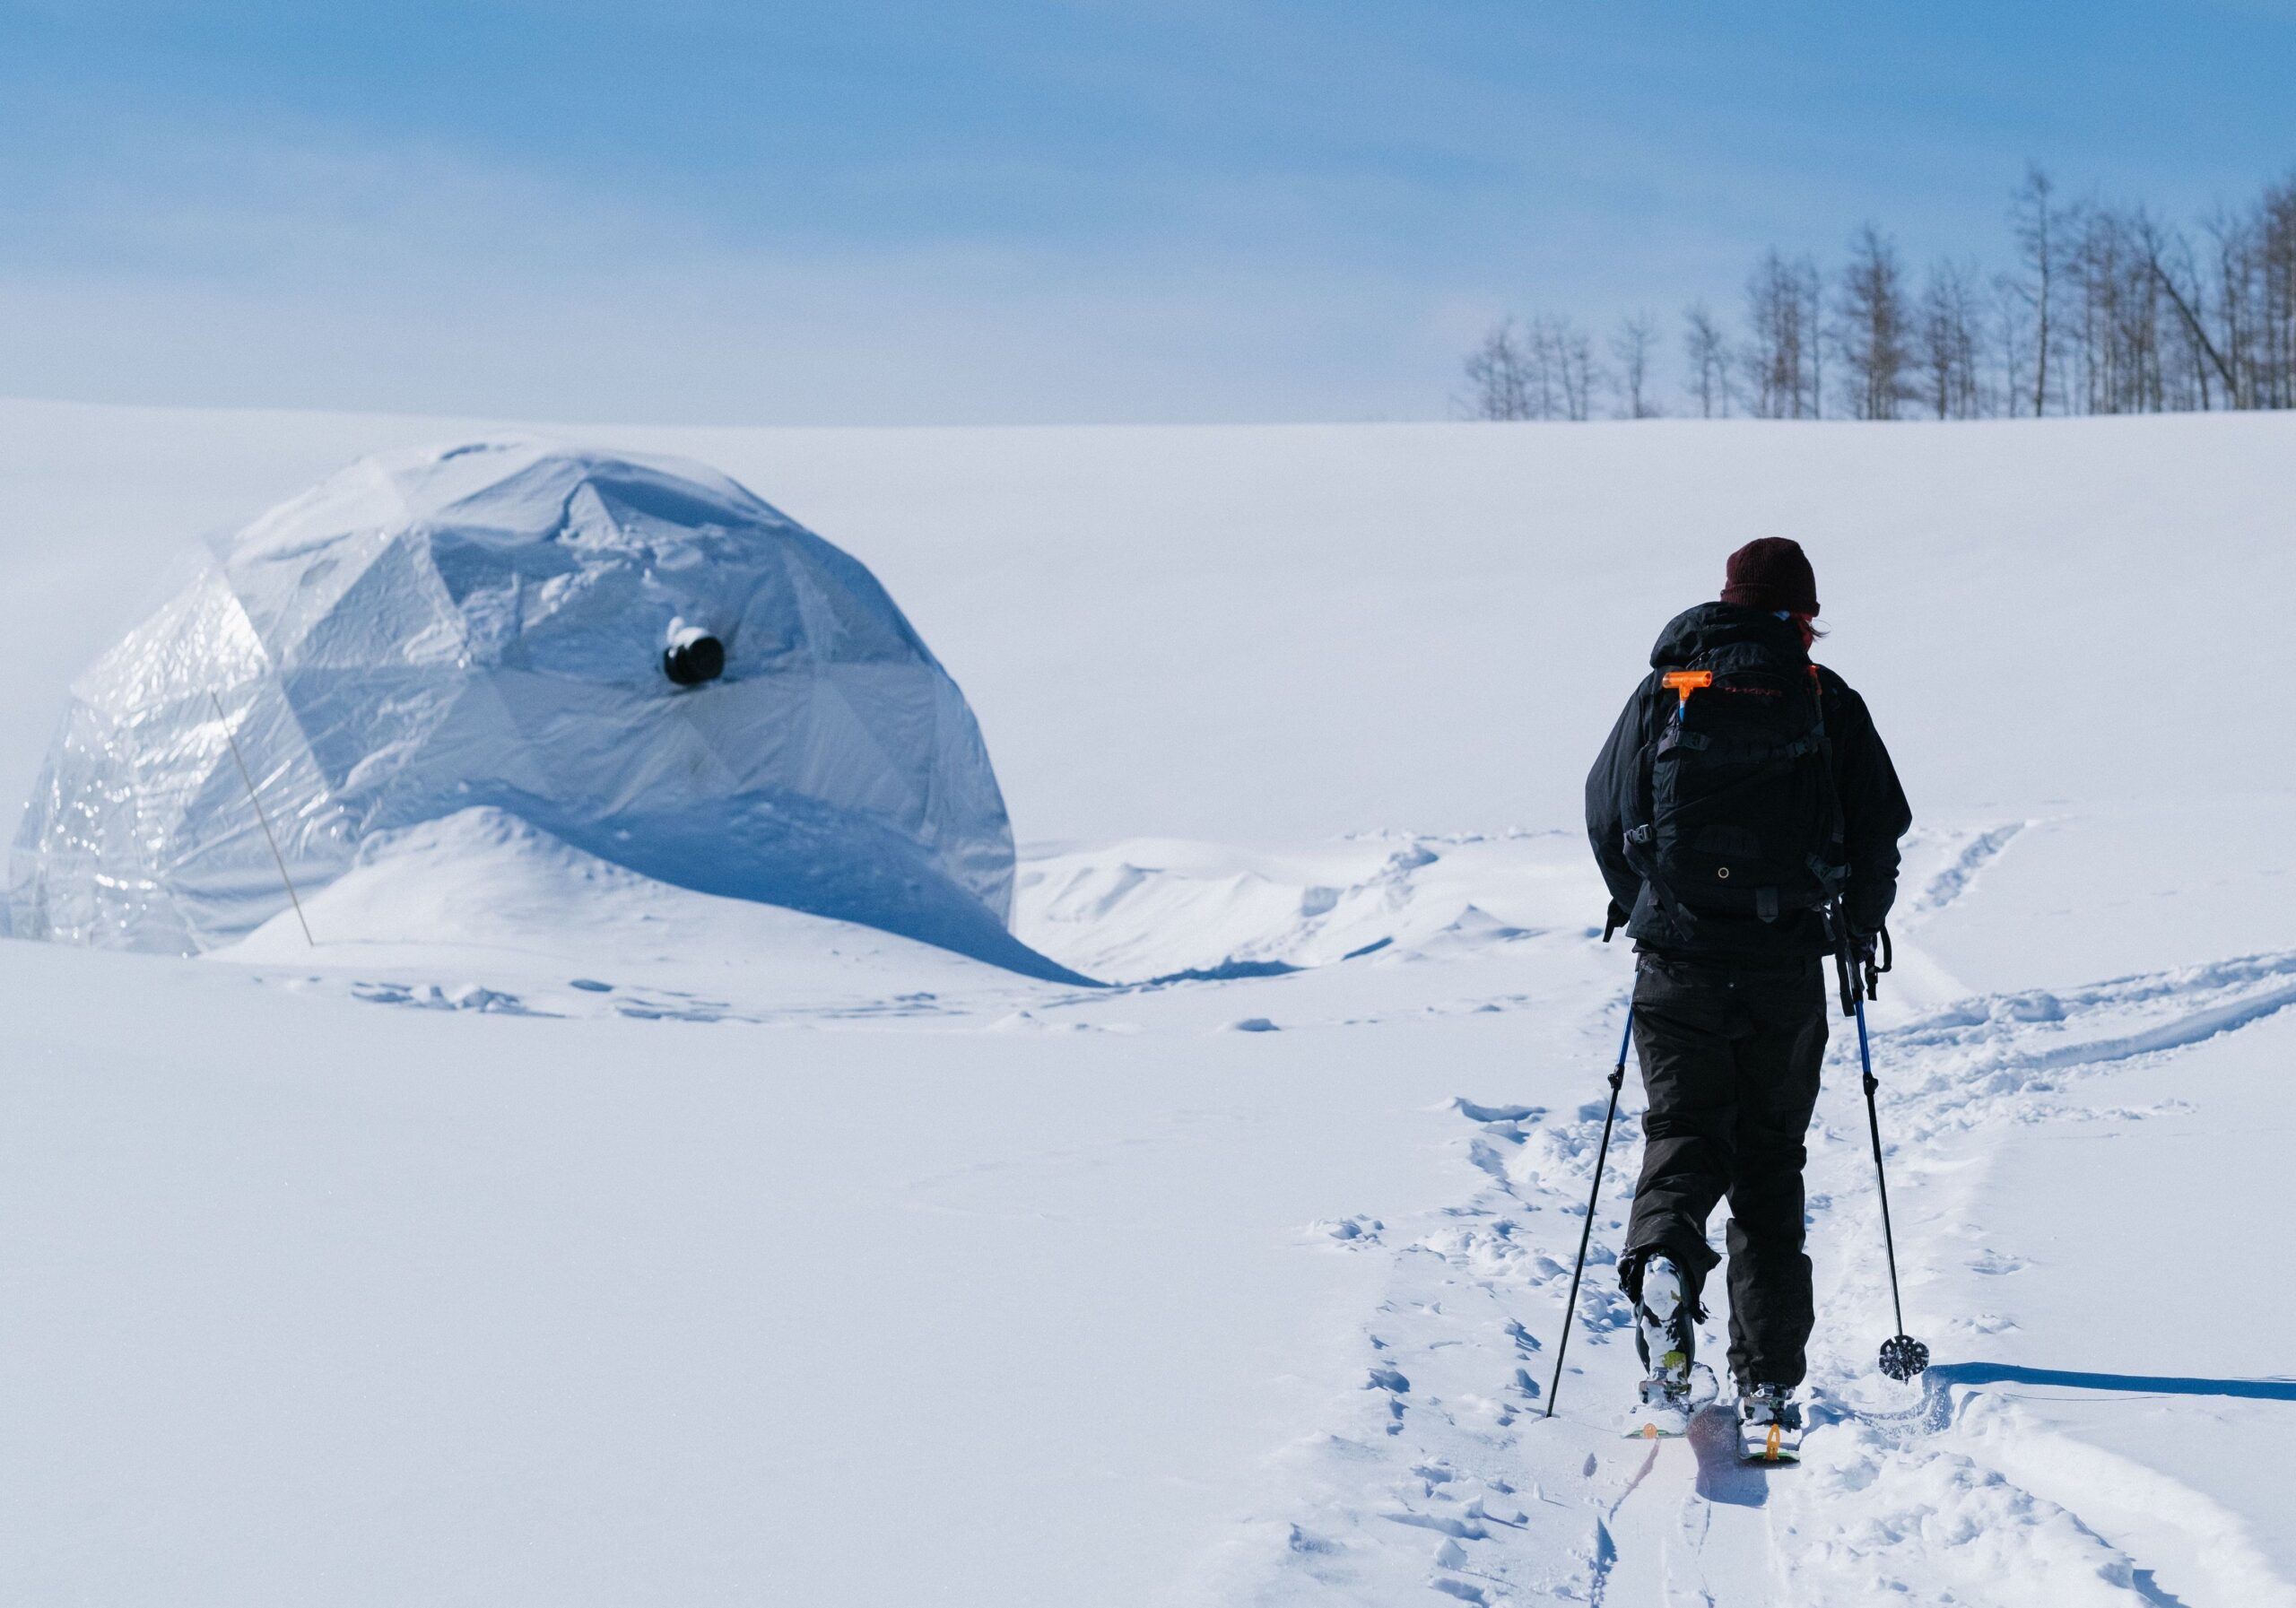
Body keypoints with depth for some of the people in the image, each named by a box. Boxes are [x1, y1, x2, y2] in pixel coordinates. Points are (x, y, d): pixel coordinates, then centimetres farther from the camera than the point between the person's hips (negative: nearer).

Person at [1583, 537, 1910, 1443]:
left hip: (1676, 960, 0)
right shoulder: (1826, 703, 1)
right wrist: (1858, 927, 19)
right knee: (1769, 1162, 11)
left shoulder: (1660, 695, 3)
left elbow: (1604, 818, 8)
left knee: (1684, 1134, 7)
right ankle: (1767, 1378, 8)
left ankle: (1662, 1262, -27)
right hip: (1785, 968, 0)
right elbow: (1880, 829, 0)